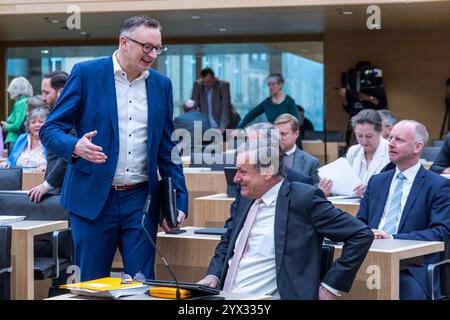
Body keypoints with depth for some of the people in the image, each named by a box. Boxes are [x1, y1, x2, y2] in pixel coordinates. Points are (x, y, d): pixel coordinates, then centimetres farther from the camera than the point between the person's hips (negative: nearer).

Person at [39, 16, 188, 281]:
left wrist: (180, 202, 6)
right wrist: (75, 147, -25)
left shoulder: (162, 85, 9)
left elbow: (167, 149, 13)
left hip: (141, 200, 3)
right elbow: (50, 130, -3)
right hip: (93, 198, -3)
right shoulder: (86, 73, -3)